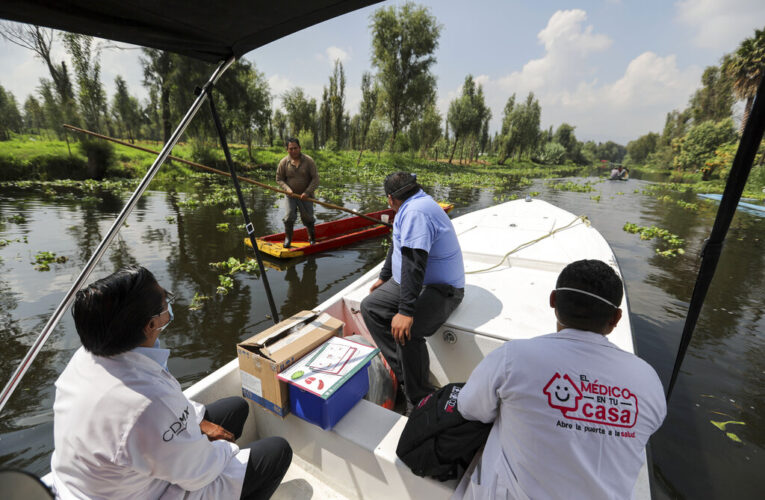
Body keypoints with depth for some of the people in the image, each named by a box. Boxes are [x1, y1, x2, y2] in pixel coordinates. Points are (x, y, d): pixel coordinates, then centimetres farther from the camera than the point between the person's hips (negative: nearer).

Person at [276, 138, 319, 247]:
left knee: (307, 218, 6)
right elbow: (279, 179, 4)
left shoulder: (308, 161, -8)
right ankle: (288, 238, 11)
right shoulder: (283, 162, -4)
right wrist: (287, 189, -15)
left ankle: (312, 238, 31)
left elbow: (315, 178, -9)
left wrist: (307, 192, -18)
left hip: (306, 196, 0)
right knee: (289, 217, -11)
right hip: (290, 195, 1)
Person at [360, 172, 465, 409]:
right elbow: (398, 245, 22)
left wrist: (406, 311, -36)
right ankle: (401, 369, 0)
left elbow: (414, 263, -33)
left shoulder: (416, 212, -23)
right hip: (409, 282, 11)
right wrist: (384, 277, 26)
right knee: (369, 306, 2)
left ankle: (418, 400, -11)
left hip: (438, 289, -10)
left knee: (405, 329, -32)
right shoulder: (412, 206, 11)